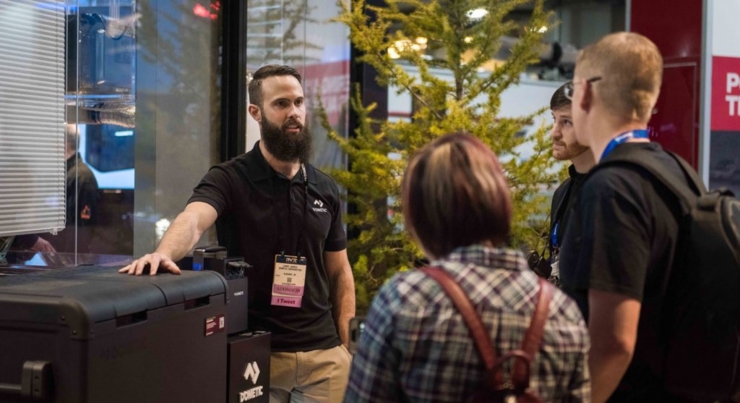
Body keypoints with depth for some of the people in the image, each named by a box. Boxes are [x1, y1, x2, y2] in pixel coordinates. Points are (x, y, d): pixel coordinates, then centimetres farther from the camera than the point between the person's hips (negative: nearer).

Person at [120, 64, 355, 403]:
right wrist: (164, 253, -48)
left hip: (322, 353, 3)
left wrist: (348, 346, 2)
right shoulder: (229, 179, -6)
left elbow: (339, 272, 10)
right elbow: (192, 220, -26)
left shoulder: (325, 189, 6)